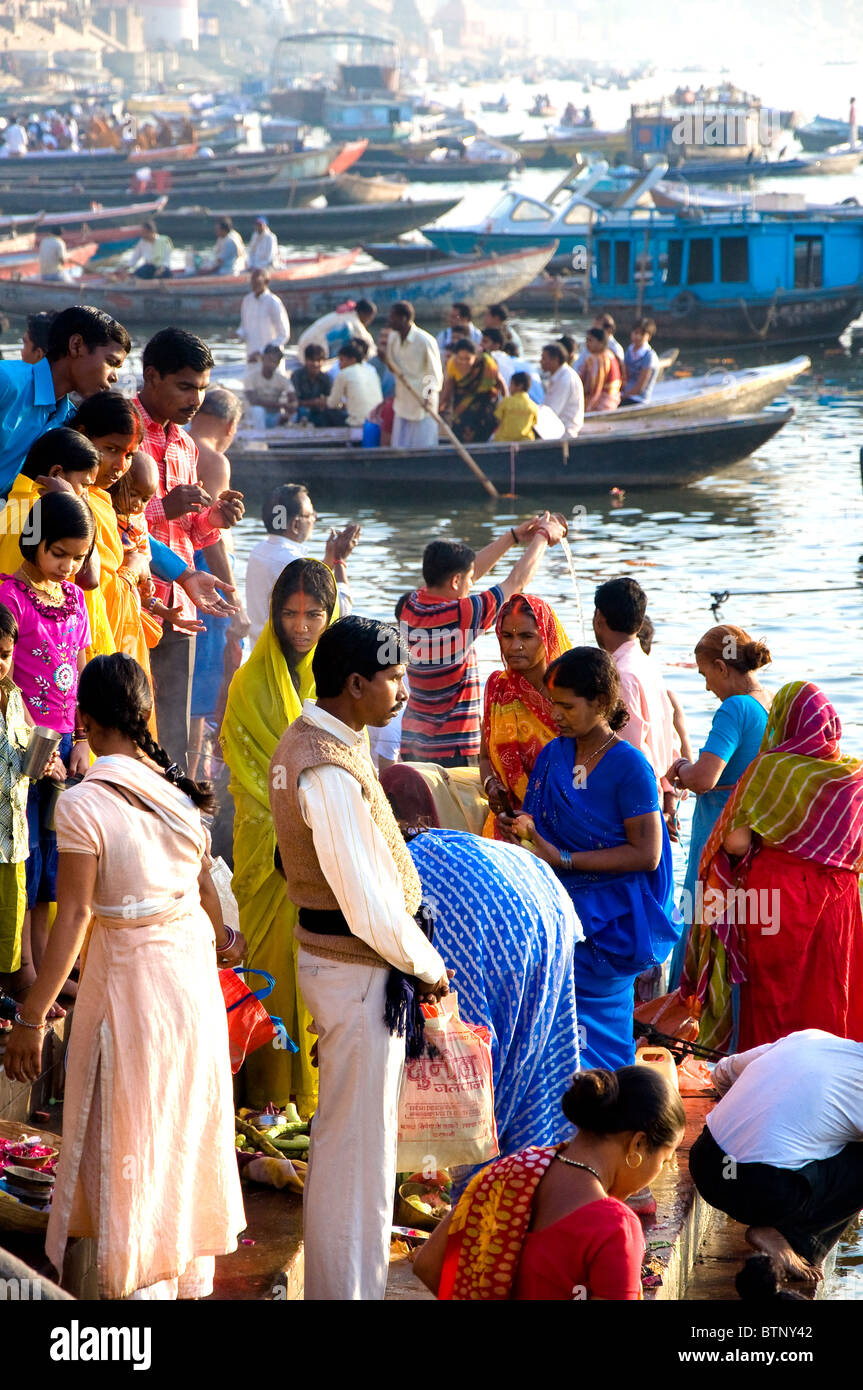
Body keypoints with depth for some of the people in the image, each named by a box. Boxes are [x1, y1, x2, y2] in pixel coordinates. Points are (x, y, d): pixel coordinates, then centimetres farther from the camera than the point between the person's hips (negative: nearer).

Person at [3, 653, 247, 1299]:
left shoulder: (82, 805, -20)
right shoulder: (176, 789, -1)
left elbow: (74, 916, -20)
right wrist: (222, 936, 34)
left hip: (130, 972, -6)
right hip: (193, 962, 6)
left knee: (132, 1134, 6)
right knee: (190, 1116, 19)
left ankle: (144, 1281, 11)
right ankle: (194, 1273, 32)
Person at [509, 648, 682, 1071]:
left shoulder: (629, 766, -9)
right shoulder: (552, 756, 8)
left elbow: (646, 855, -12)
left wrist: (564, 859, -15)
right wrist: (526, 829, -8)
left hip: (609, 921, -5)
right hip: (560, 909, 5)